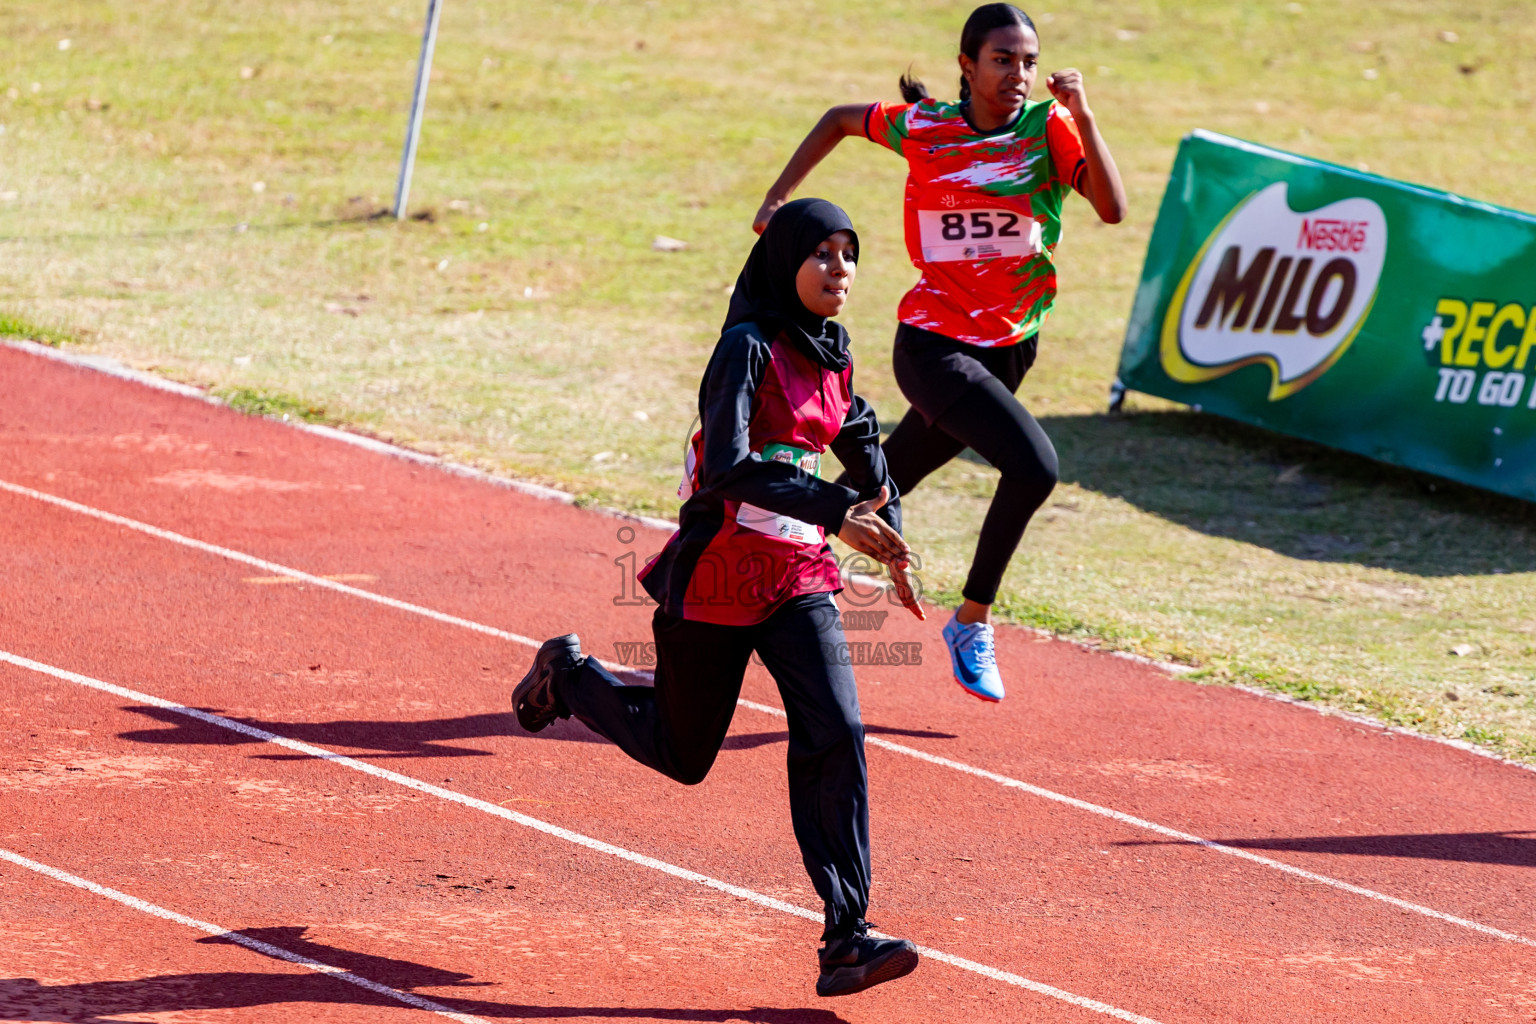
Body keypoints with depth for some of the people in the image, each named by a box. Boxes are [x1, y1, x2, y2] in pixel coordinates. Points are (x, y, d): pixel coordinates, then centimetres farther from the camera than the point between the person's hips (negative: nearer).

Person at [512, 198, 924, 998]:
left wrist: (891, 547, 21)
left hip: (798, 578, 6)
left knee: (835, 734, -14)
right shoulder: (748, 348, -16)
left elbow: (863, 446, 26)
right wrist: (837, 511, -36)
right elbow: (731, 466, -29)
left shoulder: (831, 355, 7)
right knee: (682, 752, 11)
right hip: (718, 574, -6)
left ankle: (846, 939, -16)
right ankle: (567, 675, 41)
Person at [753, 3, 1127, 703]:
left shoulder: (1049, 126, -6)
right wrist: (777, 199, 8)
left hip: (1006, 348, 3)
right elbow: (839, 121, 14)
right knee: (1034, 467, -25)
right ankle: (972, 621, -7)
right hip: (933, 346, -3)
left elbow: (1112, 208, -20)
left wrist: (1081, 117, -30)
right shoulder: (922, 127, -6)